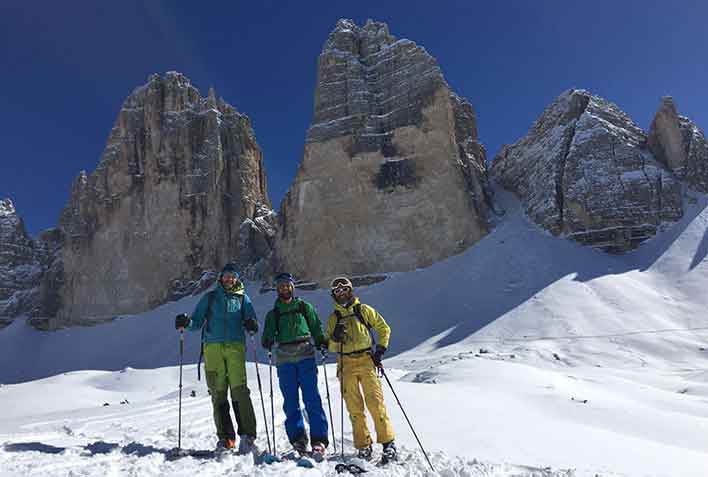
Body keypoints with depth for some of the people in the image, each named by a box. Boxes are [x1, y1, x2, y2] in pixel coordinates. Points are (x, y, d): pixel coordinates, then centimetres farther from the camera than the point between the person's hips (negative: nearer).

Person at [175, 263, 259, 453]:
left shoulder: (242, 298, 15)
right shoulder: (210, 297, 16)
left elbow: (251, 320, 7)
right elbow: (197, 322, 12)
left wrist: (251, 325, -16)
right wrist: (186, 323, -9)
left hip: (235, 346, -1)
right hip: (212, 347, 1)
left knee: (239, 390, -12)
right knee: (218, 393, 0)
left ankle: (247, 435, -10)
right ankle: (225, 437, 7)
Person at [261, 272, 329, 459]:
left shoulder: (305, 307, 13)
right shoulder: (273, 314, 17)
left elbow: (316, 328, 12)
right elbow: (267, 336, 14)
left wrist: (321, 342, -6)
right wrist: (267, 342, -9)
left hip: (305, 355, -2)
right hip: (284, 359, 2)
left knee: (312, 398, -7)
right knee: (290, 401, 2)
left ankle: (319, 439, -4)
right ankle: (298, 439, 10)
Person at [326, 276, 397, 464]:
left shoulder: (364, 310, 7)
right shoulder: (333, 318, 14)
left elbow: (384, 329, 12)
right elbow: (330, 346, 12)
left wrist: (380, 349, 2)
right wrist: (335, 338, -9)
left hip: (366, 360, -2)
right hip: (346, 364, 3)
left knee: (376, 403, -9)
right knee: (354, 408, 3)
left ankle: (388, 443, -3)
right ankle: (363, 446, 12)